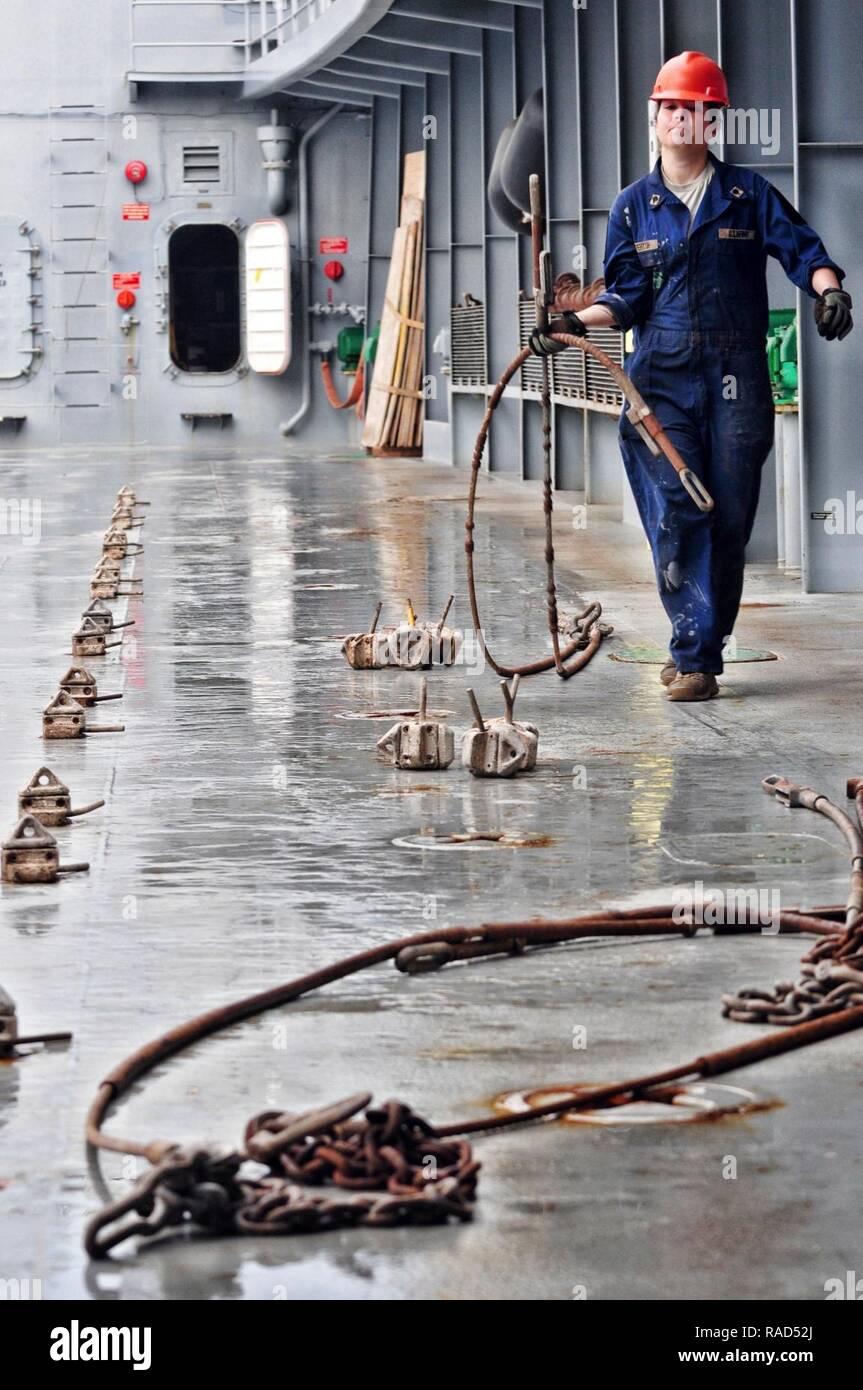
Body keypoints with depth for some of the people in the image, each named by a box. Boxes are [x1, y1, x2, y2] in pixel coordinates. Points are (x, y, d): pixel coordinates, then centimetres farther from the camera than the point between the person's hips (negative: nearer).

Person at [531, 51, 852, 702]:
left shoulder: (748, 193, 8)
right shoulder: (634, 206, 12)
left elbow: (803, 251, 4)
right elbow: (627, 298, 10)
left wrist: (829, 287, -16)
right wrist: (574, 323, -6)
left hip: (736, 378, 0)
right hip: (662, 379, 0)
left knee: (730, 517, -1)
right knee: (676, 515, -11)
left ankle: (700, 647, 12)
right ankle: (695, 657, -9)